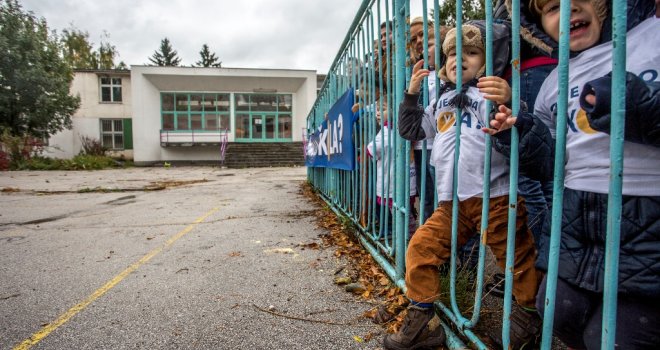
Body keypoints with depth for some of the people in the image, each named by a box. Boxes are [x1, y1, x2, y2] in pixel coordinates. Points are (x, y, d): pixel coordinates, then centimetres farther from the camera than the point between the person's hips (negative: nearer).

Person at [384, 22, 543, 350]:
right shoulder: (442, 101, 20)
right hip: (452, 201, 6)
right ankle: (422, 321, 15)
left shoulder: (491, 92, -1)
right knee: (420, 247, 1)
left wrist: (510, 102, -31)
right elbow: (411, 130, 26)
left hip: (495, 197, -5)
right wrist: (411, 94, 17)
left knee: (517, 258, 7)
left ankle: (528, 315, 35)